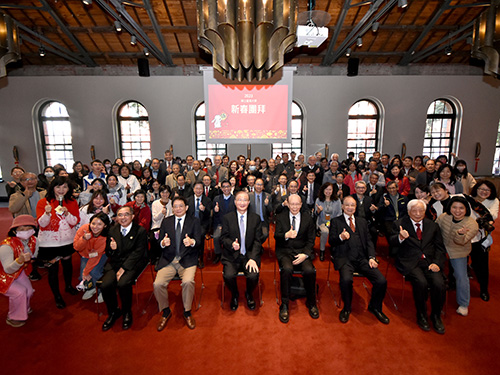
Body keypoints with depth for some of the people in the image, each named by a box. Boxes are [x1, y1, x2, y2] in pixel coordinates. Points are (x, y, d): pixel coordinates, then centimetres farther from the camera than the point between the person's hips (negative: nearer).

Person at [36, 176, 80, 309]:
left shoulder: (72, 203, 0)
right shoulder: (43, 202, -8)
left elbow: (75, 221, -5)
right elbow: (42, 223, -14)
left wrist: (66, 213, -22)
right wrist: (47, 213, -32)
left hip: (67, 240, 3)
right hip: (49, 242, -3)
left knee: (67, 263, 19)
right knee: (53, 269, 5)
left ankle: (68, 286, 43)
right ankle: (57, 296, 23)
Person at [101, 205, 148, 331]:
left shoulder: (140, 231, -5)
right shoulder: (113, 230, 10)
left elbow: (137, 253, -10)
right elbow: (108, 253, 13)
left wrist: (123, 269, -17)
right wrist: (112, 249, -12)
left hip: (132, 264, -4)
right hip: (115, 263, 4)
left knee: (123, 284, -28)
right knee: (105, 285, -20)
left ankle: (127, 312, 1)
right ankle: (113, 312, 9)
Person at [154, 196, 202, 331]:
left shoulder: (194, 221, 7)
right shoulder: (166, 222, 13)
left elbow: (198, 241, -3)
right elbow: (159, 242, 9)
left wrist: (192, 242, -26)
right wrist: (163, 243, -15)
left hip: (187, 260, -2)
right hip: (168, 260, 2)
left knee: (188, 281, -28)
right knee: (158, 284, -19)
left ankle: (187, 312, 0)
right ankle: (165, 312, 10)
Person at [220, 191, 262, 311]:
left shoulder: (256, 218, 5)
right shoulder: (227, 218, 4)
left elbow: (258, 240, 1)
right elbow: (223, 238, 3)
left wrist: (253, 258, -12)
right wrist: (232, 244, -20)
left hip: (249, 255, 0)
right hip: (232, 256, 0)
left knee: (253, 276, -24)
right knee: (228, 275, -25)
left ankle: (249, 294, 15)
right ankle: (234, 294, 12)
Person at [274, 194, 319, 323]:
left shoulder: (308, 219, 10)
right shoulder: (281, 218, 7)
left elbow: (311, 240, 6)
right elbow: (276, 236, -4)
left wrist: (305, 254, -11)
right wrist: (286, 235, -27)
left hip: (302, 251, 1)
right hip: (285, 252, -1)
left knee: (310, 270, -27)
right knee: (287, 269, -32)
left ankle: (311, 303, 0)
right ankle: (284, 305, -14)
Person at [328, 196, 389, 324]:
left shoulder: (362, 221, 22)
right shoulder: (336, 221, 11)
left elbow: (369, 241, 16)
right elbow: (331, 241, 1)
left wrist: (371, 257, 0)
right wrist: (340, 237, -22)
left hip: (363, 258, 4)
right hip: (345, 259, -3)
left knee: (382, 281, -18)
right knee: (346, 279, -32)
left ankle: (375, 307, 14)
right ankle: (347, 308, -1)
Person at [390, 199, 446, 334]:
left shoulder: (433, 225, 15)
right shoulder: (400, 224, 4)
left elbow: (440, 247, 13)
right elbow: (392, 242, -8)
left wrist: (437, 262, -5)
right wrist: (400, 237, -31)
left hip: (430, 262, 3)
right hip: (410, 262, -3)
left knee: (439, 284, -22)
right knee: (421, 283, -27)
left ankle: (436, 315, 6)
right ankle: (421, 315, -1)